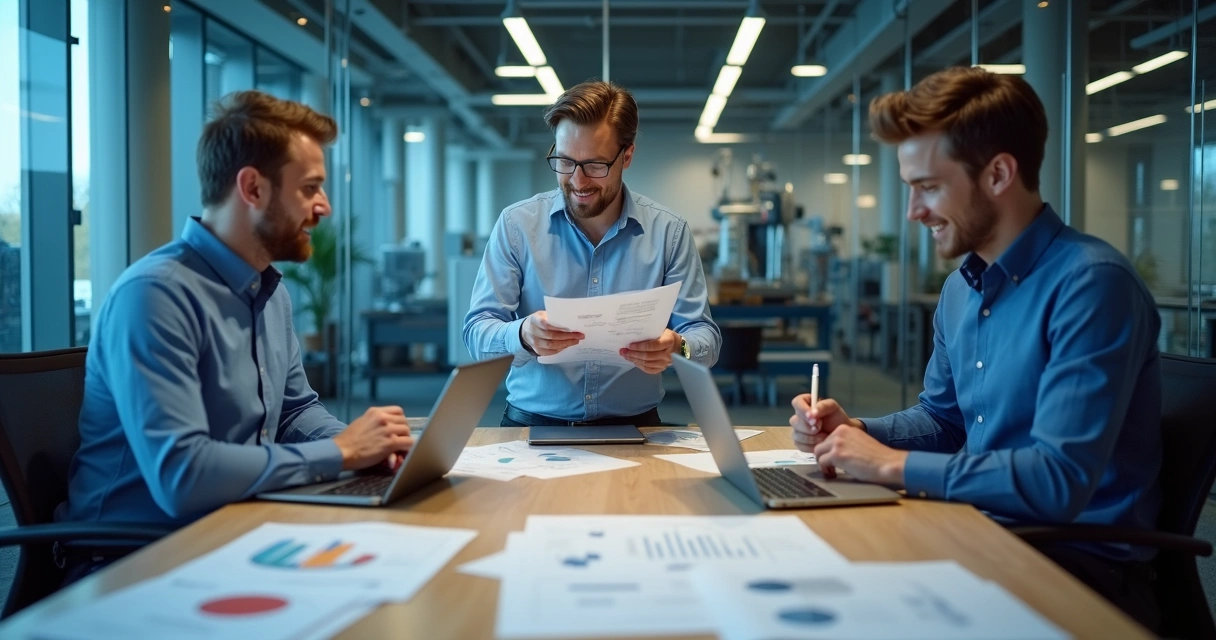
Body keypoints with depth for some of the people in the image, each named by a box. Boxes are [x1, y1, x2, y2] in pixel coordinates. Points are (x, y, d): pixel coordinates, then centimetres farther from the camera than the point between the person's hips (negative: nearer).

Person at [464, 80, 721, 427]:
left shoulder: (669, 232, 1)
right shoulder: (516, 225, 0)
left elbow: (706, 337, 1)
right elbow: (477, 332, -2)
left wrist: (677, 347, -23)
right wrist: (523, 336, -25)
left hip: (632, 426, 3)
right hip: (533, 424, -3)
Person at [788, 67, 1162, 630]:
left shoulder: (1091, 285, -20)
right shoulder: (960, 288, 8)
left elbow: (1058, 480, -27)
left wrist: (892, 464, -19)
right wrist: (853, 430, 1)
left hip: (1082, 561, -7)